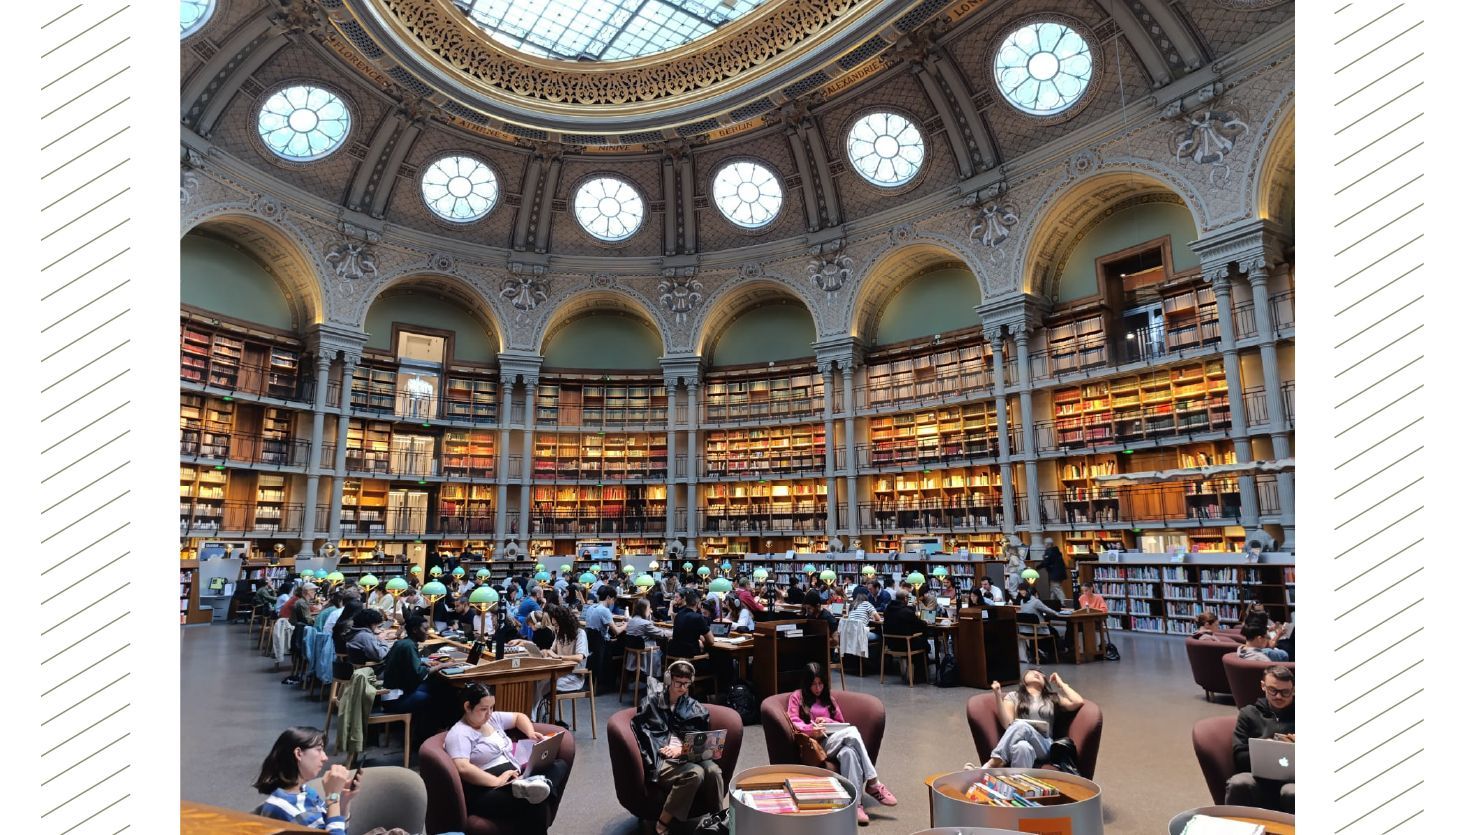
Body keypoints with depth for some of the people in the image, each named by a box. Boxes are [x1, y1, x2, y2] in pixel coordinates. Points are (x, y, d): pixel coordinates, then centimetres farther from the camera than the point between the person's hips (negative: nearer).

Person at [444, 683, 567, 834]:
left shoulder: (493, 718, 19)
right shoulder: (459, 734, -7)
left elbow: (519, 717, 36)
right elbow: (462, 768, -24)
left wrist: (531, 733, 15)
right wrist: (497, 781, -25)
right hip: (486, 792, -10)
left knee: (560, 766, -20)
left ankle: (542, 784, -44)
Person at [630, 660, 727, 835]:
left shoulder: (693, 707, 19)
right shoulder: (652, 701, 9)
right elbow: (641, 732, 0)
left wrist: (680, 750, -7)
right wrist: (660, 750, -13)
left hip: (687, 756, 3)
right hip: (661, 759, -3)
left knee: (712, 769, -30)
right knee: (695, 773, -33)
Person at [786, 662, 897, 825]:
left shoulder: (828, 698, 25)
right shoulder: (797, 696, 9)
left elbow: (841, 723, 21)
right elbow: (793, 722, -2)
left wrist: (828, 722, -1)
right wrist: (812, 729, -22)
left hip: (835, 741, 5)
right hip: (815, 743, -5)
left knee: (848, 752, -35)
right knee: (852, 731, -31)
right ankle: (872, 783, -29)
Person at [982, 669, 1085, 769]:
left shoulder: (1052, 698, 27)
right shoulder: (1013, 696, 22)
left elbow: (1078, 702, 8)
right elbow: (1007, 724, 5)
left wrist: (1061, 683, 20)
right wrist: (997, 695, -4)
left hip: (1043, 745, 0)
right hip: (1016, 744, 0)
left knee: (1022, 726, -37)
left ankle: (991, 764, -45)